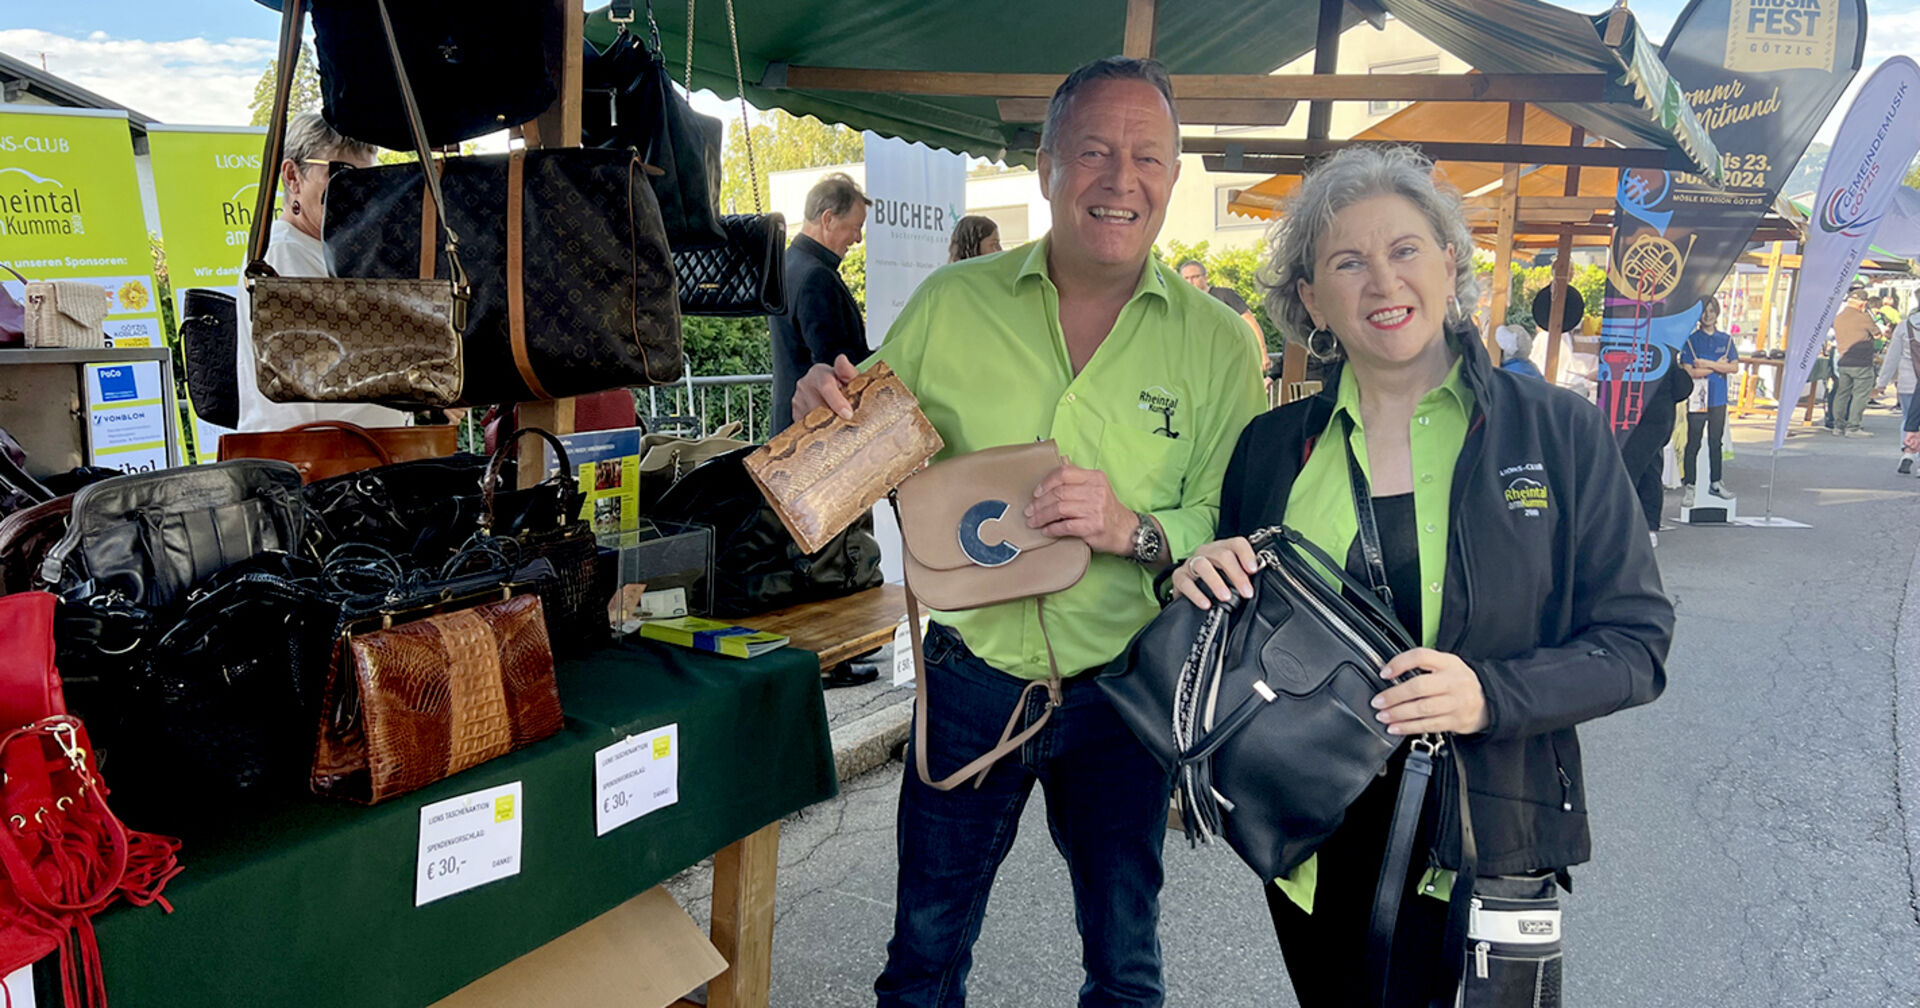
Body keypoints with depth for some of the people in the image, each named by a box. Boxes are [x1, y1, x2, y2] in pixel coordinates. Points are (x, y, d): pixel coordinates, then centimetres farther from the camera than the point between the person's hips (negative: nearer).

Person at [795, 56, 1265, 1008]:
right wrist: (825, 414, -16)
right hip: (970, 680, 1)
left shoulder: (1215, 342, -7)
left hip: (1123, 698, 0)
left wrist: (1134, 530, -27)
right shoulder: (948, 305, -4)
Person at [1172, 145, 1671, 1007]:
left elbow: (1635, 641, -5)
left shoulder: (1561, 433, -5)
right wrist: (1197, 583, -11)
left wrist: (1492, 695, -22)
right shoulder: (1274, 447, 2)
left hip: (1487, 851, -2)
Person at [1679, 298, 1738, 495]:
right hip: (1697, 399, -4)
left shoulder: (1726, 340, 9)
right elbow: (1690, 371, -11)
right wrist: (1719, 366, -7)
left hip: (1719, 399, 4)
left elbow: (1735, 367, 0)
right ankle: (1688, 484, 6)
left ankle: (1715, 482, 19)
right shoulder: (1691, 340, -3)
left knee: (1716, 442, 11)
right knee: (1693, 444, -1)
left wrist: (1707, 364, -11)